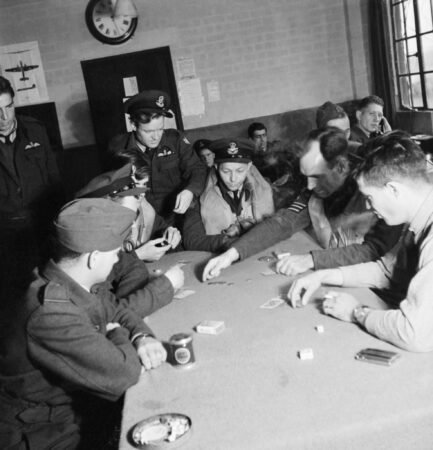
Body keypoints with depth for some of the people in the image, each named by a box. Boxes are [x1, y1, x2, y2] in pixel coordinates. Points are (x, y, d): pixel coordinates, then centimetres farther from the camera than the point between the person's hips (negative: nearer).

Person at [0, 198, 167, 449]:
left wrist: (142, 337, -11)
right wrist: (119, 336, -12)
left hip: (72, 402, 7)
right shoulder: (52, 314, -34)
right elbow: (122, 374, -32)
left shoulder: (72, 286, -7)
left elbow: (116, 313, 9)